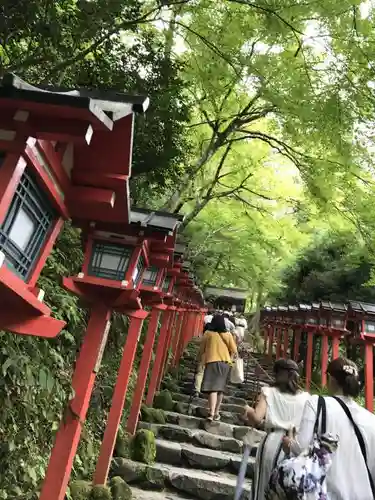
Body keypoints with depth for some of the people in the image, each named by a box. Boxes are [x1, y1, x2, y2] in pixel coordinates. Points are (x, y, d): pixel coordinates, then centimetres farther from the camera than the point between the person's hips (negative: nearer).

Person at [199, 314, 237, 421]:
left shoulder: (207, 334, -2)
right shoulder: (228, 335, 2)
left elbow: (202, 350, 4)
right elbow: (234, 351, 3)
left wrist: (201, 360, 20)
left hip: (212, 362, -3)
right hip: (225, 363, 3)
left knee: (213, 388, -7)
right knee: (220, 388, 15)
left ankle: (211, 413, -20)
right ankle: (216, 412, 23)